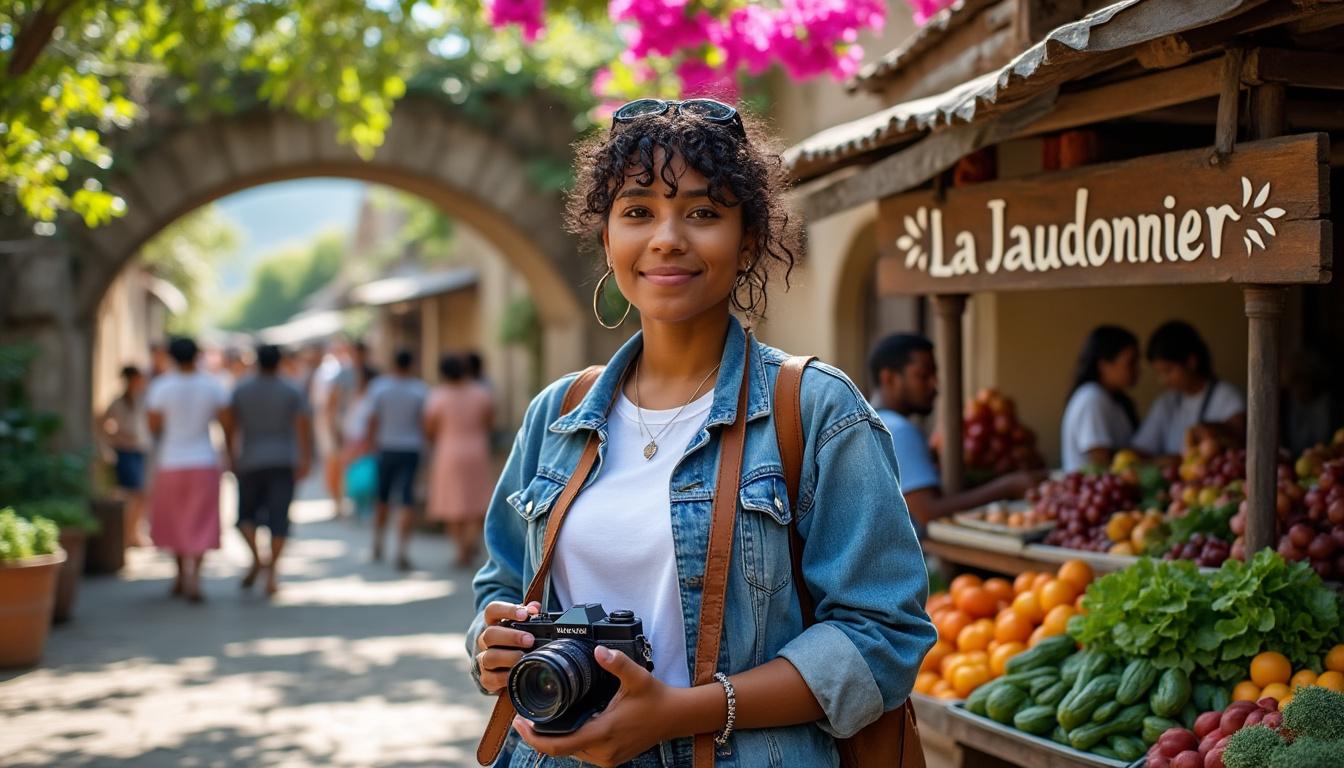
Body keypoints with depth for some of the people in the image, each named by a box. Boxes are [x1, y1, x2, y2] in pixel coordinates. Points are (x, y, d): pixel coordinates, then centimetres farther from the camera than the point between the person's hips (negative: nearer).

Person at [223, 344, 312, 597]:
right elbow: (302, 427, -9)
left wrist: (233, 458, 15)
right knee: (278, 519, 0)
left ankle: (256, 558, -9)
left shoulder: (241, 390, 3)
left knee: (247, 515, 14)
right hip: (283, 464, -1)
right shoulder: (292, 392, -1)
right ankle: (272, 574, -8)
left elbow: (230, 427, 4)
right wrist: (306, 460, -8)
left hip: (250, 464, 1)